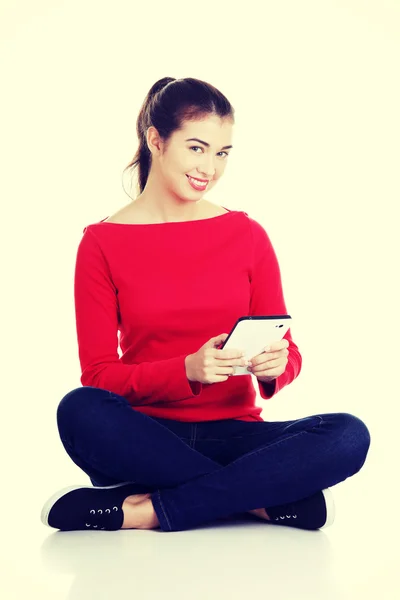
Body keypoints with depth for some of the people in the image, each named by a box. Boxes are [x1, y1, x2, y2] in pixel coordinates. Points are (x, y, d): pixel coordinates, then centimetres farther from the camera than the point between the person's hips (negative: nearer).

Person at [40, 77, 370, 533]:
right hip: (147, 438, -1)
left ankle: (143, 511, -25)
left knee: (349, 435, -26)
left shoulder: (248, 236, 7)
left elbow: (287, 352, 8)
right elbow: (98, 373, -3)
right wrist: (188, 370, -21)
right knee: (79, 411, -34)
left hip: (233, 434, 2)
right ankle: (264, 501, -23)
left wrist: (275, 367, -18)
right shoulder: (102, 243, 1)